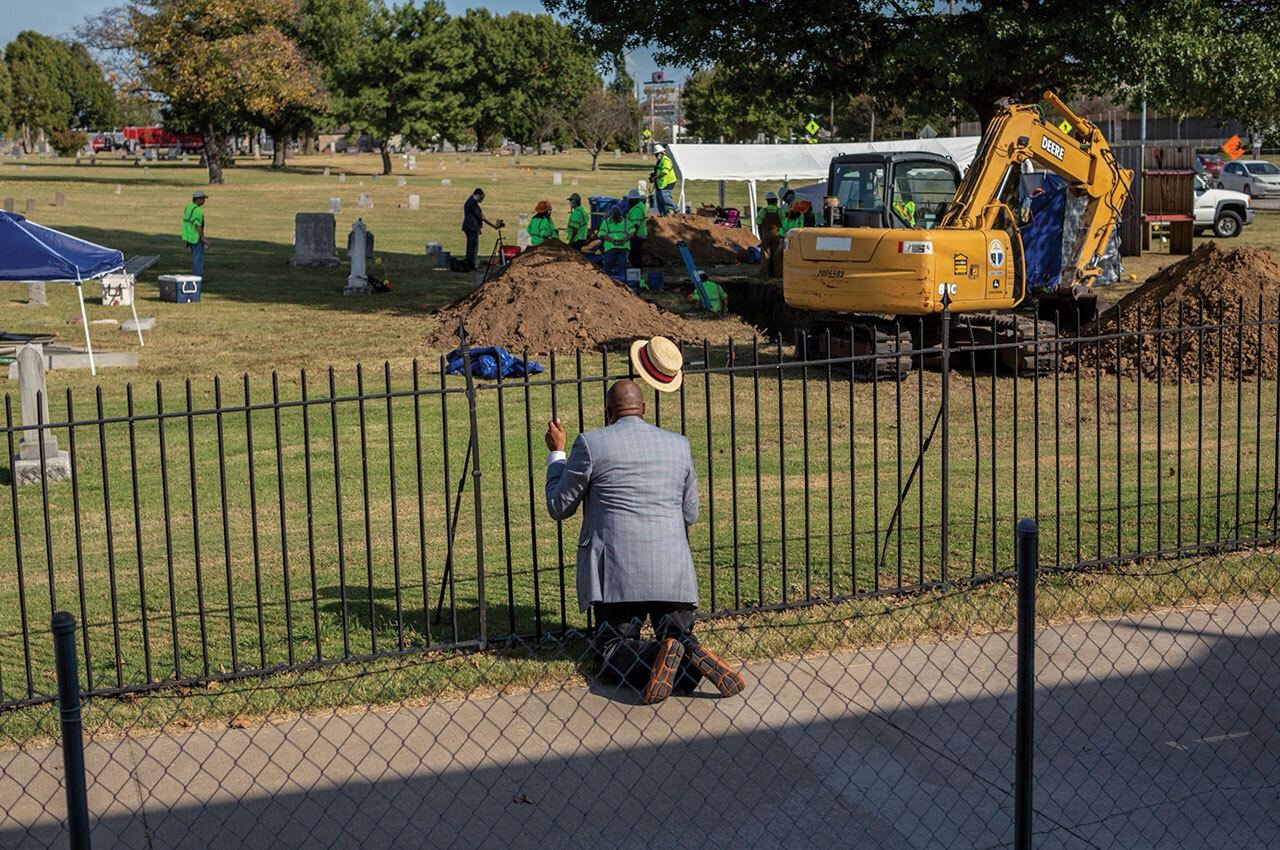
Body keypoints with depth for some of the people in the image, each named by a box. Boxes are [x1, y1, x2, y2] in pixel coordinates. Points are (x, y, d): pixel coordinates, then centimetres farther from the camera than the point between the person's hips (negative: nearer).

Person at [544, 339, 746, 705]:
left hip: (616, 572, -3)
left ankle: (662, 656, -26)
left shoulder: (591, 443, -1)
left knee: (612, 648, 6)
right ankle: (692, 655, -23)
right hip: (673, 573, 3)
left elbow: (559, 507, 9)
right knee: (678, 636, 14)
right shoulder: (678, 445, 12)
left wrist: (556, 454, 22)